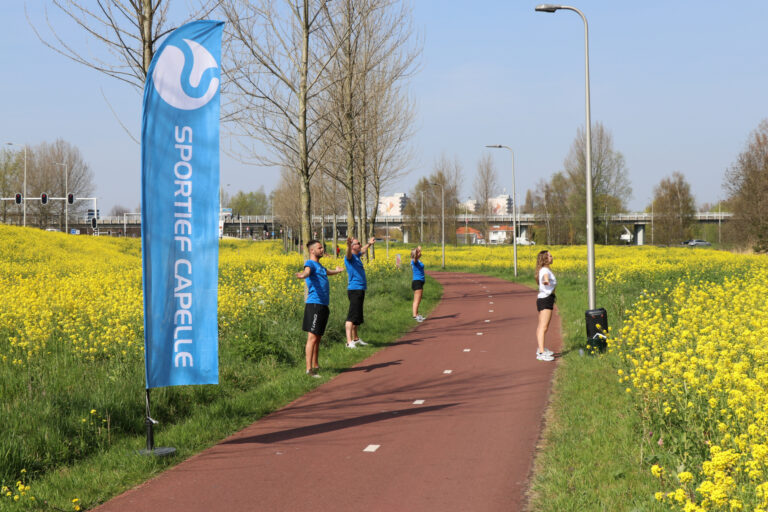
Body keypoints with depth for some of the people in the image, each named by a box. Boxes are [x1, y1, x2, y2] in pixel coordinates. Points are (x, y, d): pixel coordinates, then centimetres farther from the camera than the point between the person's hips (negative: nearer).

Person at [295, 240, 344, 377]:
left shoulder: (319, 265, 23)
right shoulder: (310, 263, -5)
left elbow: (326, 272, 48)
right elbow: (307, 271, -30)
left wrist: (336, 271, 68)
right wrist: (302, 274, -54)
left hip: (323, 306, 9)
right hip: (314, 305, -9)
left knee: (318, 338, 15)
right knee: (312, 337, -12)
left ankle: (315, 366, 23)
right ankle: (309, 369, -14)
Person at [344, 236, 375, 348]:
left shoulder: (357, 256, 17)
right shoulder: (350, 257, -10)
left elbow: (363, 250, 40)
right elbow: (348, 253, -35)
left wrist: (369, 244, 55)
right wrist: (348, 245, -56)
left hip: (360, 290, 10)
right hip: (354, 290, -10)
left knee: (357, 316, 17)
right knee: (352, 316, -14)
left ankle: (355, 339, 28)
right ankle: (349, 342, -19)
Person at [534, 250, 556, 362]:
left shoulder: (543, 270, 14)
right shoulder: (545, 270, -16)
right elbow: (545, 276, -42)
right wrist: (546, 281, -65)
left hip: (543, 299, 10)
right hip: (545, 300, -10)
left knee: (541, 326, 21)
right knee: (543, 327, -15)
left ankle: (540, 348, 35)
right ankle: (541, 353, -21)